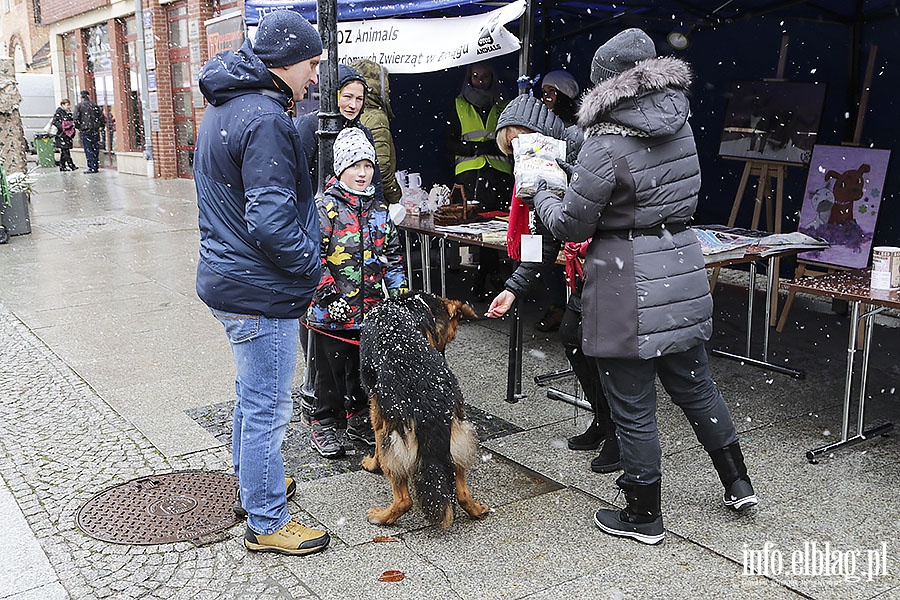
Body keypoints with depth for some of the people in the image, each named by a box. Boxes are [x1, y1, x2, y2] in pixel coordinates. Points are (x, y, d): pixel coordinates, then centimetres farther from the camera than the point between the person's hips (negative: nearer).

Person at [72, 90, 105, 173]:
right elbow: (102, 117, 7)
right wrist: (101, 126, 16)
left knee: (88, 149, -1)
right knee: (95, 149, 8)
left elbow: (75, 118, -10)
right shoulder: (94, 105, 7)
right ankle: (96, 167, 9)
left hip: (85, 130, -4)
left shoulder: (79, 106, -3)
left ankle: (91, 167, -4)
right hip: (95, 130, 4)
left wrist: (78, 127, 3)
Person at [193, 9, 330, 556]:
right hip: (262, 292, -10)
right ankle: (267, 523, 16)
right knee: (269, 408, 2)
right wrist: (312, 266, -13)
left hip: (229, 279, 10)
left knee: (253, 395, 25)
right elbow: (270, 220, -28)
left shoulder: (222, 109, 12)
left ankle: (253, 481, 43)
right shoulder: (265, 120, -21)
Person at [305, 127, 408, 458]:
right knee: (331, 368, 5)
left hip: (371, 308, 5)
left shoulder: (379, 208, 8)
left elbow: (393, 255, 14)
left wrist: (400, 293, 7)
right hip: (332, 311, -5)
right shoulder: (325, 208, -9)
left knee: (365, 366, 16)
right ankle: (324, 425, 20)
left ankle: (359, 419, 32)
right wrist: (330, 296, -19)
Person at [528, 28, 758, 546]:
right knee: (695, 385, 23)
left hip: (629, 287, -7)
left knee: (633, 407, 7)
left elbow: (572, 225, -12)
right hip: (683, 268, 8)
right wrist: (569, 166, 17)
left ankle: (644, 516, 22)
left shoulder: (607, 145, -18)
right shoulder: (680, 124, 5)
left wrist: (543, 196, 9)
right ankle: (738, 484, 37)